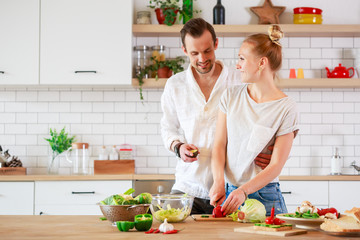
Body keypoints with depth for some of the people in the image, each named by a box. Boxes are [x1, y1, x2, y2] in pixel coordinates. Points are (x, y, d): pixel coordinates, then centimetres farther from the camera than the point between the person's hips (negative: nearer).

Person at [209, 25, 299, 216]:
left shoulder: (286, 108, -7)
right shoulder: (231, 96, 6)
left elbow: (276, 165, -10)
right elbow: (219, 145, 3)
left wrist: (243, 191, -23)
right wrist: (219, 182, -13)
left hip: (264, 198, -3)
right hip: (228, 194, 3)